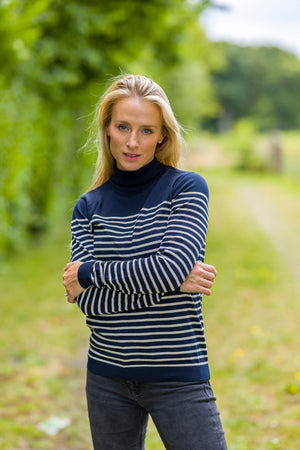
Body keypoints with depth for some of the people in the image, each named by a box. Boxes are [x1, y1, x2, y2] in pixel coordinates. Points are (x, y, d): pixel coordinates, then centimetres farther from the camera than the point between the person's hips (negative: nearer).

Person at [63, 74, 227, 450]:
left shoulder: (187, 188, -4)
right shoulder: (89, 206, 4)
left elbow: (173, 266, -20)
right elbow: (87, 301, -8)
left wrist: (89, 272, -11)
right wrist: (169, 283, -16)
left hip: (179, 376, -3)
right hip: (107, 378, 3)